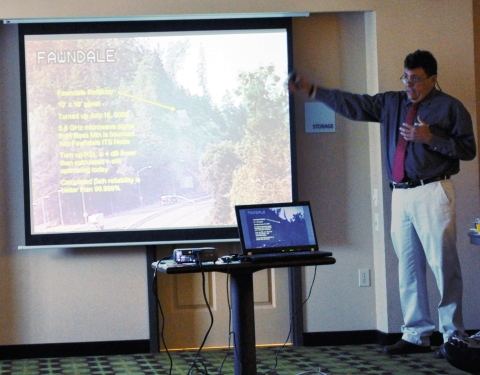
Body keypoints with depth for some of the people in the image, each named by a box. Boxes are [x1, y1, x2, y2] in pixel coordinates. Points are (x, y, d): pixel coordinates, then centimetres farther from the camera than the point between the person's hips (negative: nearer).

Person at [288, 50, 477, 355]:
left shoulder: (450, 107, 1)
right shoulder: (392, 103, 16)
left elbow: (468, 149, -4)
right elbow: (354, 105, 18)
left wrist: (430, 138, -14)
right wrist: (312, 90, 14)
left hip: (433, 194, -6)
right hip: (401, 195, 6)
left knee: (443, 265, -8)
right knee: (408, 267, 7)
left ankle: (453, 336, -1)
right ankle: (416, 336, 13)